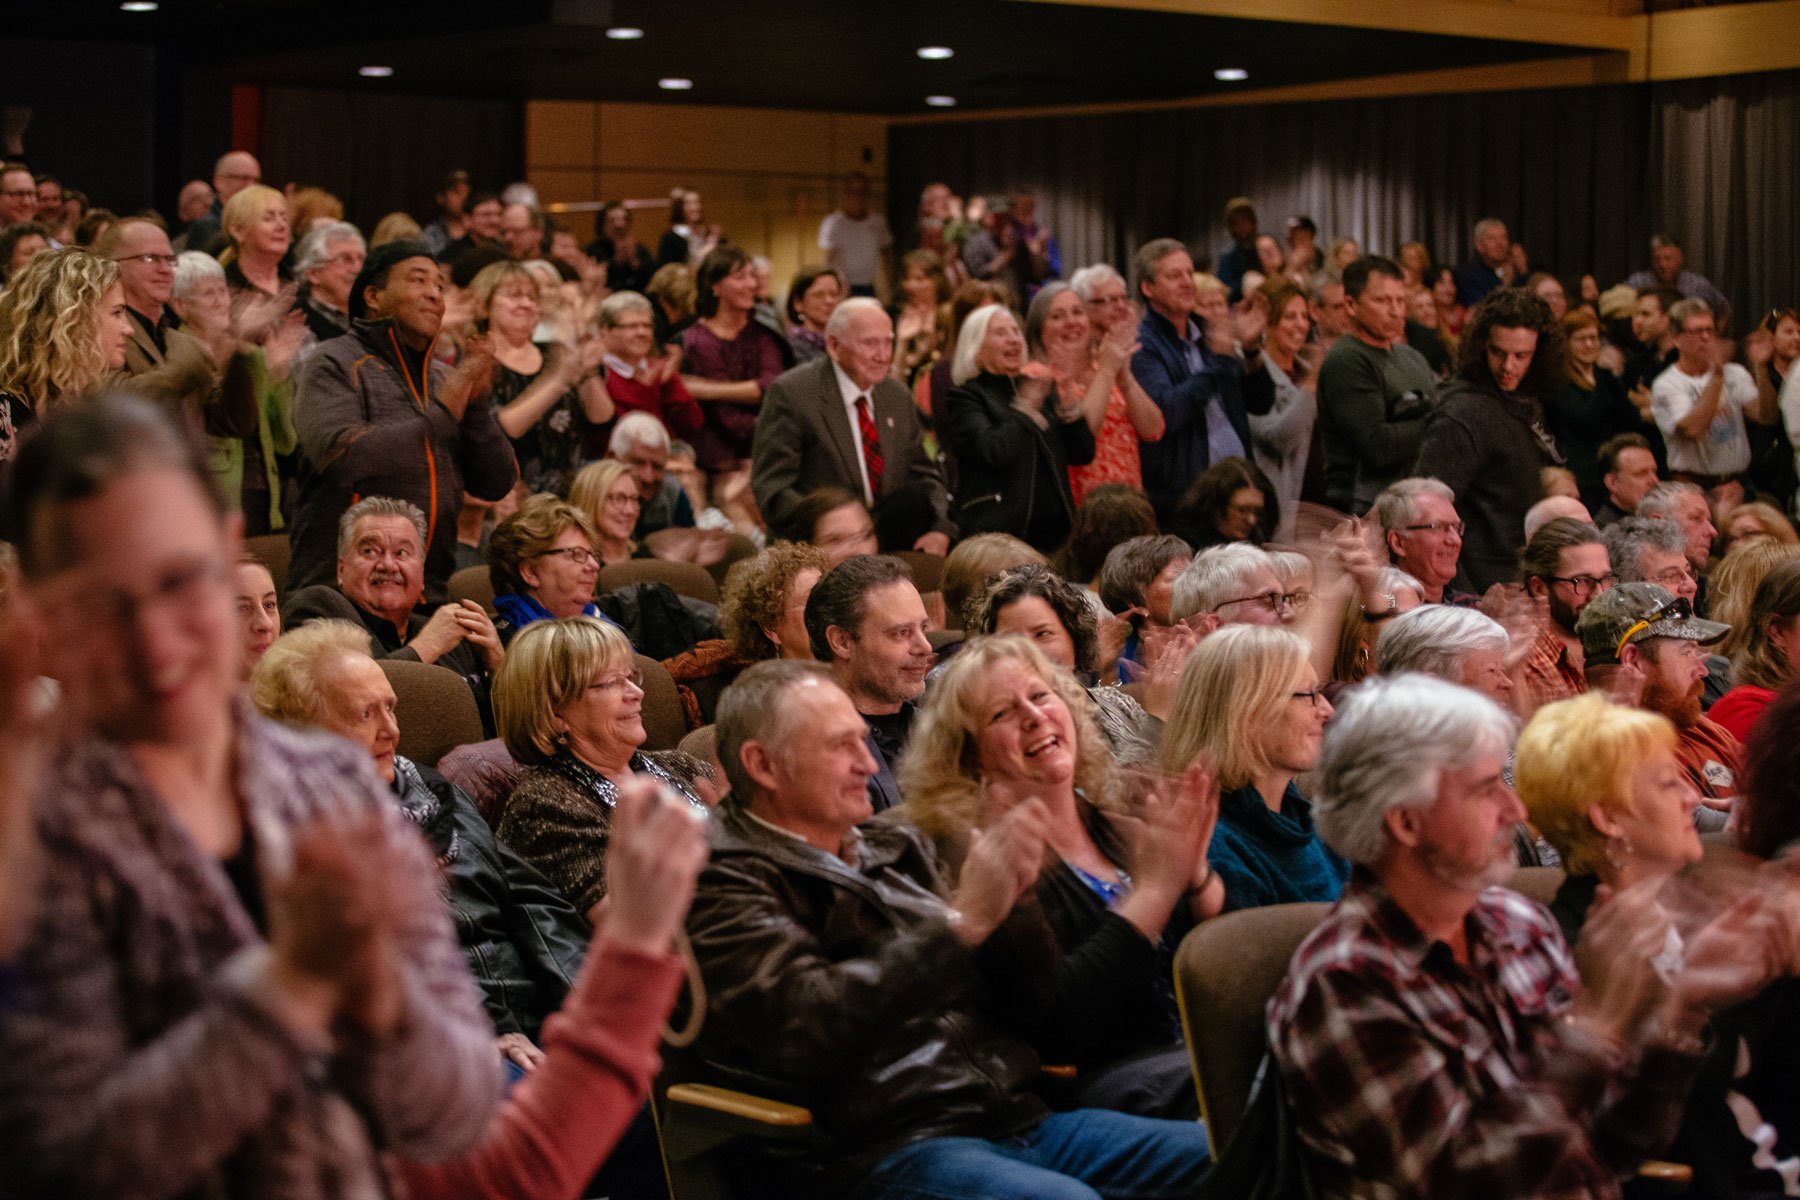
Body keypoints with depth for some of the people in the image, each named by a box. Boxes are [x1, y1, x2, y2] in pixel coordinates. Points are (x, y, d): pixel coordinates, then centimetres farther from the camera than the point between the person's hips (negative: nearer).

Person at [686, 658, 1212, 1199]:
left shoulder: (894, 848, 20)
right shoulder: (725, 885, -2)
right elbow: (804, 1028, -19)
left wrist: (1009, 898, -3)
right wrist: (961, 922, -18)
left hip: (1020, 1117, 8)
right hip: (887, 1149, -7)